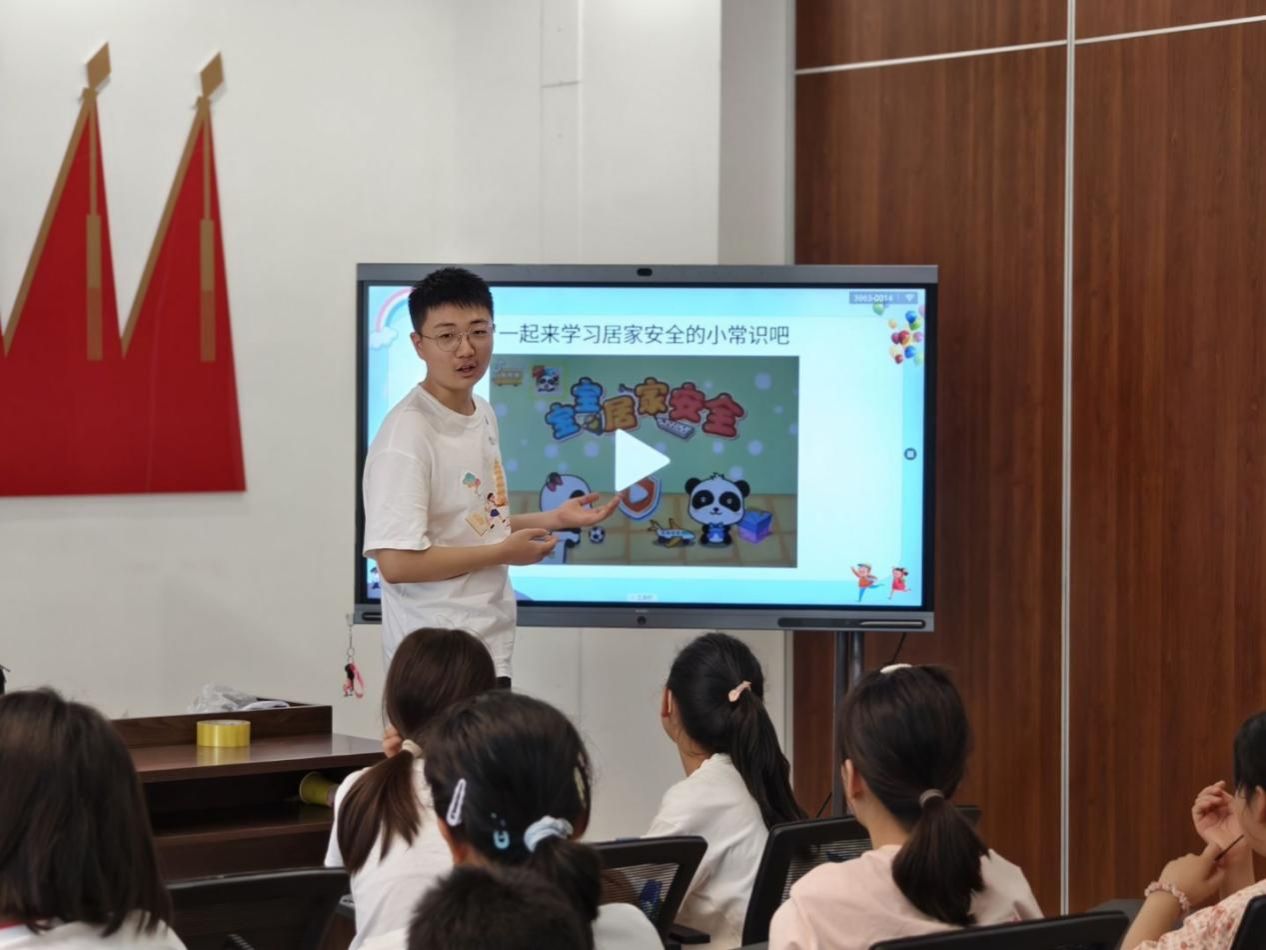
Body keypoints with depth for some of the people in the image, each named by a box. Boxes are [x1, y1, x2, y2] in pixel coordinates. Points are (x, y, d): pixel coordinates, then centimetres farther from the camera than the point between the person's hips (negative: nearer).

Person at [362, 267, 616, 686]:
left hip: (489, 648, 9)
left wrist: (555, 519, 12)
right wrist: (503, 553, -14)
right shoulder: (407, 434, -19)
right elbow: (397, 561, -24)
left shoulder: (484, 415, 10)